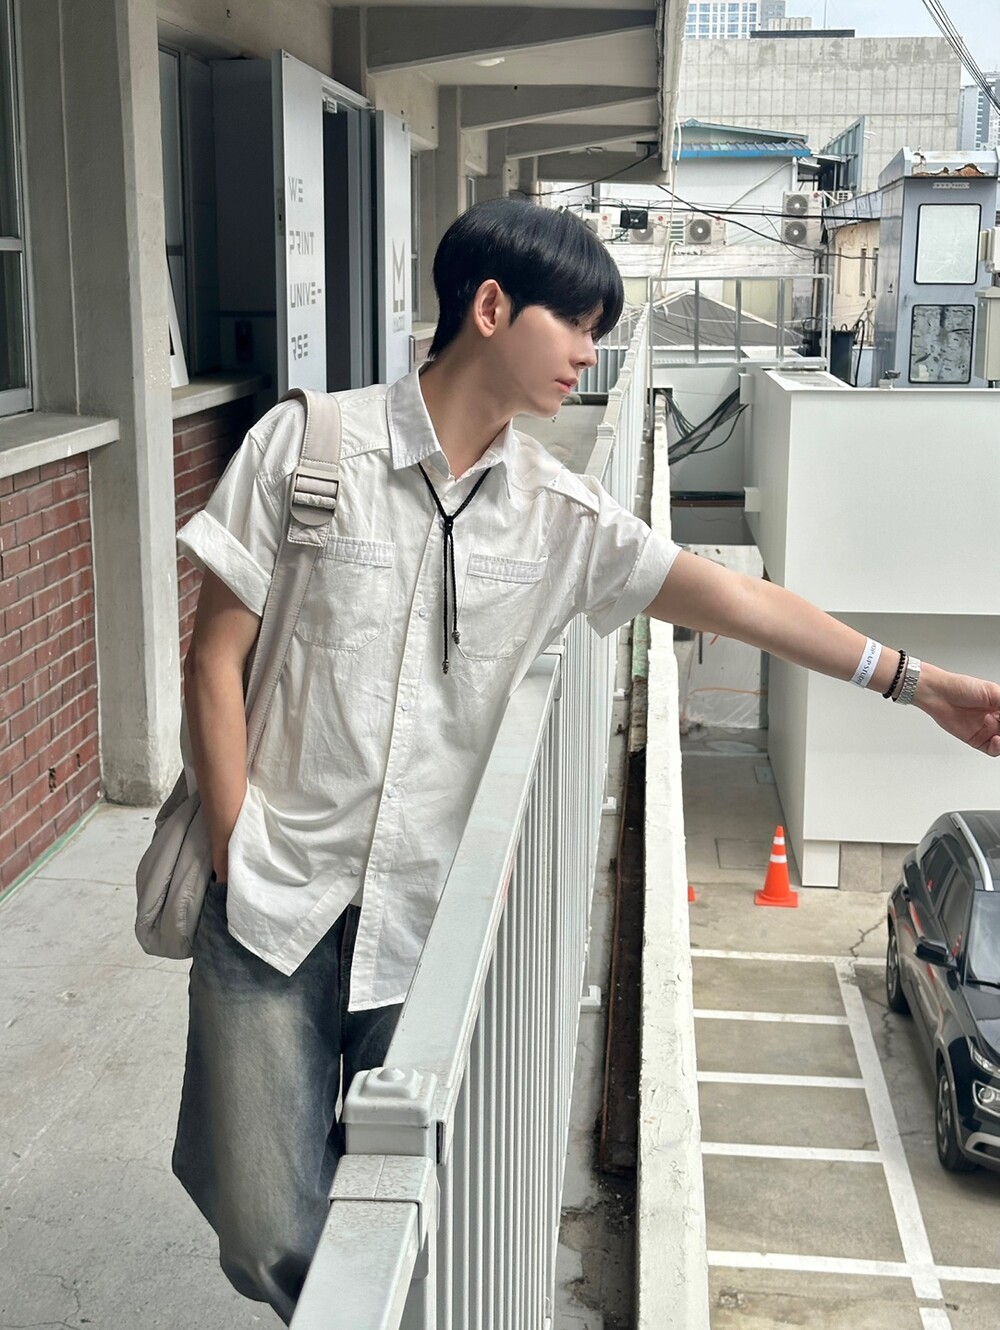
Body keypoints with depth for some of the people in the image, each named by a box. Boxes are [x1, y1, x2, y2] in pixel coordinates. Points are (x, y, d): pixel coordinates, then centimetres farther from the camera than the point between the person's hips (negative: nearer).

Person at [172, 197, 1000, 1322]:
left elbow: (725, 597, 4)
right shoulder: (308, 444, -6)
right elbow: (217, 657, -4)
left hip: (425, 914, 3)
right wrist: (239, 854, -7)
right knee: (270, 1237, -1)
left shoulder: (559, 511, 4)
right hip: (276, 897, -2)